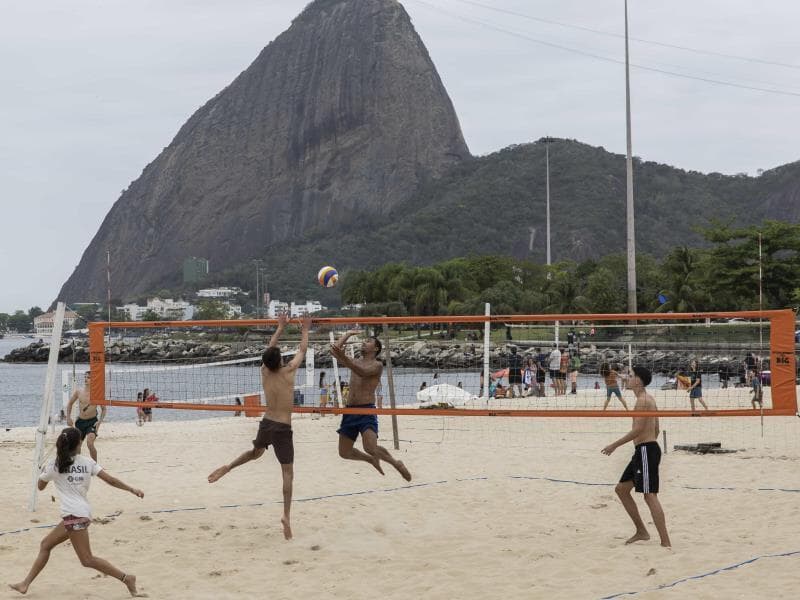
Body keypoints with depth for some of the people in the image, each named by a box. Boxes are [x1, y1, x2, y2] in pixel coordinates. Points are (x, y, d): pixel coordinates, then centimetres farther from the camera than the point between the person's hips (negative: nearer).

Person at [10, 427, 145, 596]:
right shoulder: (88, 462, 7)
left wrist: (44, 472, 35)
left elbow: (40, 486, 16)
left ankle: (126, 578, -12)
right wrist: (132, 489, 5)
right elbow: (110, 480, 0)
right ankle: (25, 584, 16)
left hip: (74, 515, -7)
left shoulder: (54, 466, -1)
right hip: (81, 513, 7)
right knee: (46, 544, 16)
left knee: (87, 560, -7)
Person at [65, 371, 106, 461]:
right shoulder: (78, 391, -1)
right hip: (80, 421, 5)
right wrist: (68, 418, 7)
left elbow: (103, 409, -2)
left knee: (90, 443, -24)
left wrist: (100, 421, -15)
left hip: (92, 422, -5)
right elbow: (70, 403, 15)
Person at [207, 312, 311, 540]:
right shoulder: (288, 372, -12)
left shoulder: (264, 372, 0)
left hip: (266, 423, 5)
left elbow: (270, 349, 16)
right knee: (288, 472, -4)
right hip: (283, 428, -5)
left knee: (255, 453, 36)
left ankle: (227, 467, 19)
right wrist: (305, 329, 16)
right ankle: (286, 515, -14)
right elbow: (302, 350, 1)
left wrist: (280, 327, 24)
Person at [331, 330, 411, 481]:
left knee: (370, 448, -23)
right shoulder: (355, 362, 17)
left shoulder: (377, 365, -3)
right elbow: (334, 349, 12)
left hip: (367, 410, -7)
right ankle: (372, 460, 34)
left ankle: (397, 464, 3)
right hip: (350, 410, 7)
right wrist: (349, 334, 18)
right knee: (344, 452, 8)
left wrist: (343, 357, -36)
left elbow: (362, 372, -23)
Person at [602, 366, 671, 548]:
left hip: (646, 450, -11)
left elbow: (638, 430, -21)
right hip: (642, 451, 11)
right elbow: (655, 429, 22)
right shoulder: (648, 399, 18)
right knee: (621, 489, 15)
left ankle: (666, 543, -15)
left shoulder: (643, 400, -14)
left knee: (650, 496, -12)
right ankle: (641, 532, 18)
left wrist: (614, 445, -17)